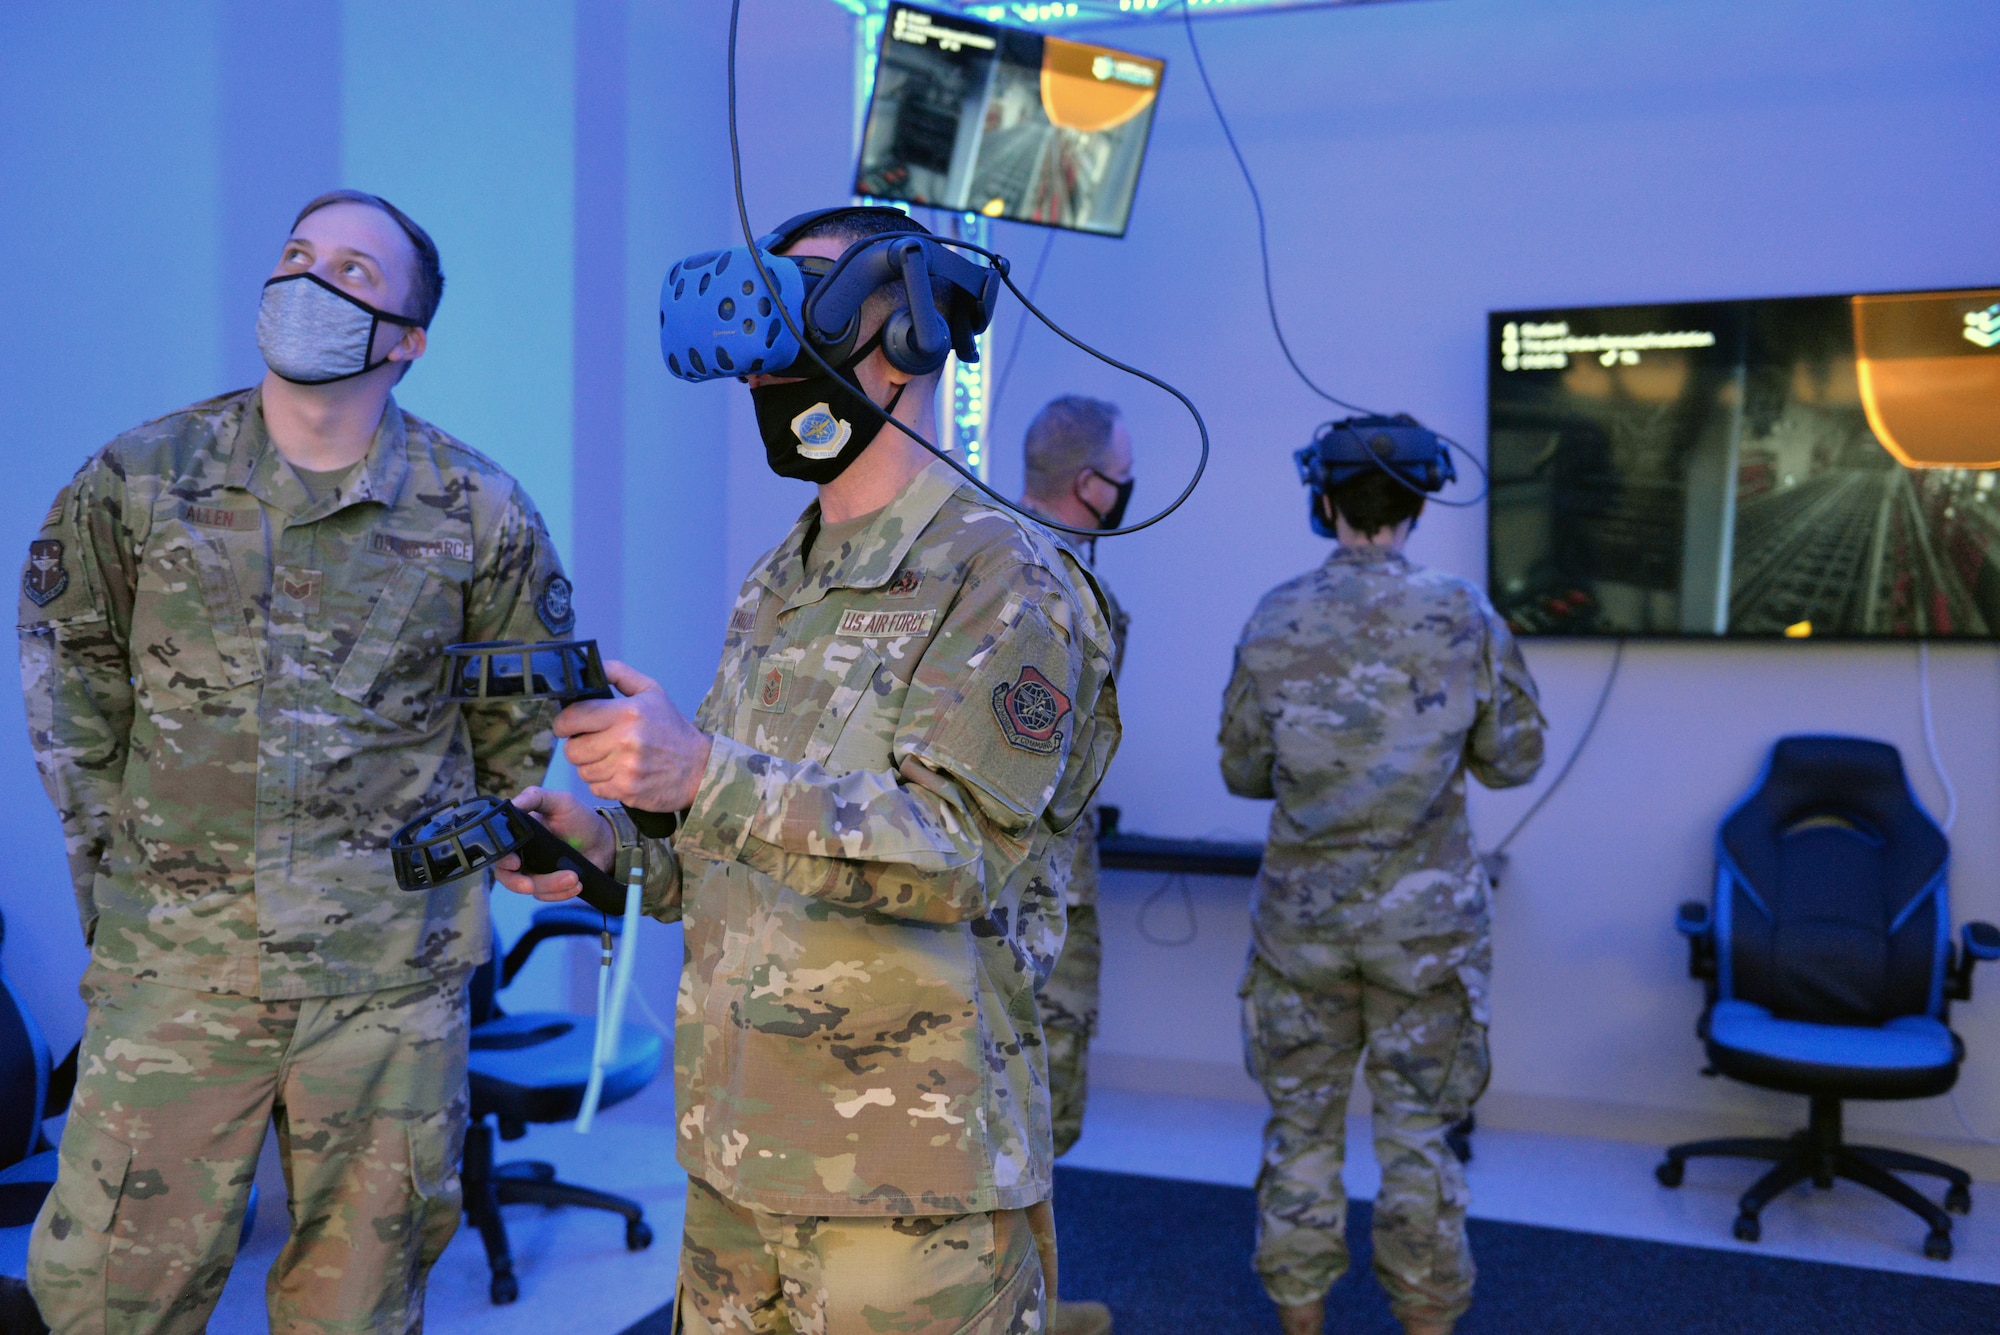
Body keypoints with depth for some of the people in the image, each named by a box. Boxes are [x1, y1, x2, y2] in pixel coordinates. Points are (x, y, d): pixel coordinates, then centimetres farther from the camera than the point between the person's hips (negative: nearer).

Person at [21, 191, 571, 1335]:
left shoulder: (478, 513, -1)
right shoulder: (137, 480, 1)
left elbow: (521, 722, 11)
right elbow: (69, 678, 12)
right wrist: (112, 857, 9)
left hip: (393, 980, 0)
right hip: (174, 968, 1)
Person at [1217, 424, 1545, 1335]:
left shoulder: (1275, 619, -5)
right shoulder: (1463, 617, -8)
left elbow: (1242, 771, 3)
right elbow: (1514, 758, 0)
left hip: (1302, 909, 1)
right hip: (1425, 911, 0)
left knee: (1302, 1125, 13)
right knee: (1417, 1131, 11)